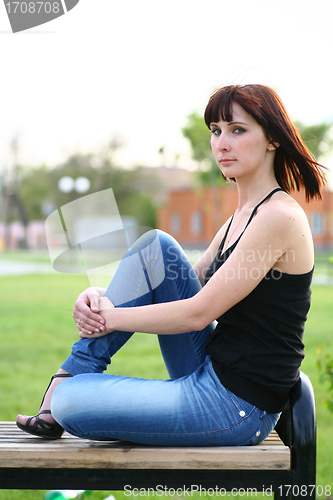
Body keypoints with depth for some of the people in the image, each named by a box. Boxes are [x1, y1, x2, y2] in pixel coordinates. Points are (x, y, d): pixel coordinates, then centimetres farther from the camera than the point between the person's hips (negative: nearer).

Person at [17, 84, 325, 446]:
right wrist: (102, 297, -5)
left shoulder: (280, 217, -17)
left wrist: (109, 316, -9)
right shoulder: (242, 215, 12)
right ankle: (67, 379, 1)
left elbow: (198, 313, -19)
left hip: (238, 407, -9)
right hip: (212, 374, 9)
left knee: (69, 403, -21)